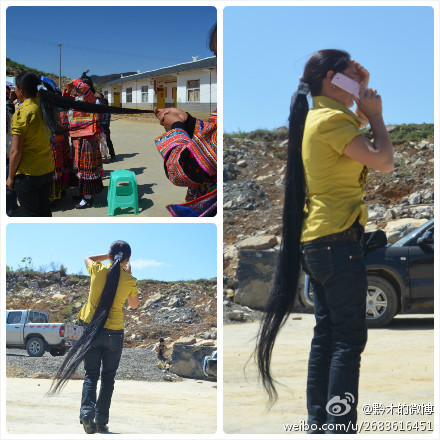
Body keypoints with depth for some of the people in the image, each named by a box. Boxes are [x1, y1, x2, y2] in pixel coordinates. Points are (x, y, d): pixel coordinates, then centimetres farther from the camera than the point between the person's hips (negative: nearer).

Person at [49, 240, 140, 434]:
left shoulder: (98, 271, -4)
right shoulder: (129, 280, -6)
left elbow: (88, 258, 21)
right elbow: (134, 304, 13)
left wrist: (110, 256, 19)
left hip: (92, 330, 1)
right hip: (114, 333, -1)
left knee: (91, 375, 6)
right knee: (108, 378, 10)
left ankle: (87, 411, -17)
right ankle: (101, 421, 7)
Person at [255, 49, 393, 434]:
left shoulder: (314, 117, 14)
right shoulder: (332, 119, -14)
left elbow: (356, 125, 32)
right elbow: (384, 161, -19)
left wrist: (364, 95, 16)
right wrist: (375, 114, -6)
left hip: (315, 240, 10)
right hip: (338, 240, -10)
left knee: (326, 334, 13)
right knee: (349, 339, -7)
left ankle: (319, 423, 18)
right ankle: (340, 428, -7)